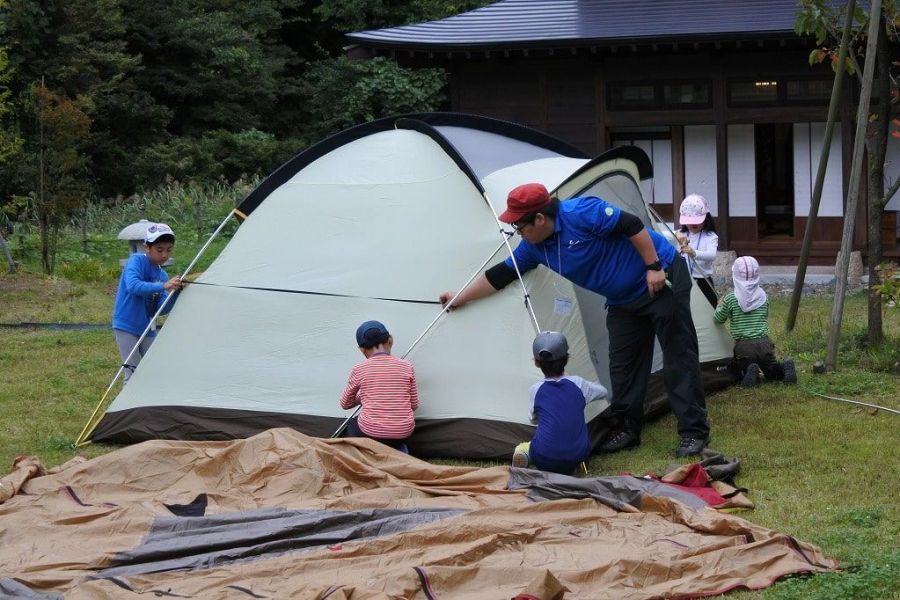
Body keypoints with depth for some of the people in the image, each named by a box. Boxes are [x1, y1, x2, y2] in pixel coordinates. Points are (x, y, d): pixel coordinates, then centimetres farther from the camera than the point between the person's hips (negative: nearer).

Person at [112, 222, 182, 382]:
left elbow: (161, 308, -3)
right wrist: (163, 286, -37)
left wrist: (174, 292, -19)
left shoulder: (162, 276, 4)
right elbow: (132, 285, -31)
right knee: (134, 375, -11)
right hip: (126, 327, -6)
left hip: (147, 330, 6)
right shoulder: (137, 260, -12)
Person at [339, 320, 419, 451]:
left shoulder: (359, 370, -2)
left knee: (352, 425, 32)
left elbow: (345, 404, 13)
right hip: (403, 433, 3)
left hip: (370, 433, -2)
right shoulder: (406, 367, 1)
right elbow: (414, 405, 10)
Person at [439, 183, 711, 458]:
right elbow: (501, 275, 8)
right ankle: (626, 429, 18)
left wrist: (654, 267, -24)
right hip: (624, 300, 8)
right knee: (623, 363, 7)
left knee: (679, 357, -6)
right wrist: (460, 298, 12)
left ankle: (694, 432, -4)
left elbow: (632, 226, -25)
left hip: (662, 279, -8)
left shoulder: (581, 213, -27)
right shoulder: (534, 247, -2)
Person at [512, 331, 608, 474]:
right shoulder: (578, 384, 4)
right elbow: (603, 392, 25)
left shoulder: (536, 390, 0)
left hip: (544, 461, -2)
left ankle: (522, 452, -3)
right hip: (578, 456, 2)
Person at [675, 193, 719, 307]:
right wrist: (676, 235, -33)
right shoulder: (680, 235, 5)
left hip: (703, 284, -3)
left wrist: (694, 253, -46)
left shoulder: (710, 237, -4)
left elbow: (711, 255, -25)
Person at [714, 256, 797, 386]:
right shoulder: (763, 296, 7)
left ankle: (751, 371, -16)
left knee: (737, 374, 17)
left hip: (743, 347, -3)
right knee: (771, 372, 24)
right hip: (765, 344, 3)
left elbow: (718, 319, 10)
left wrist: (720, 306, 29)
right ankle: (785, 368, -8)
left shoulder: (731, 298, -5)